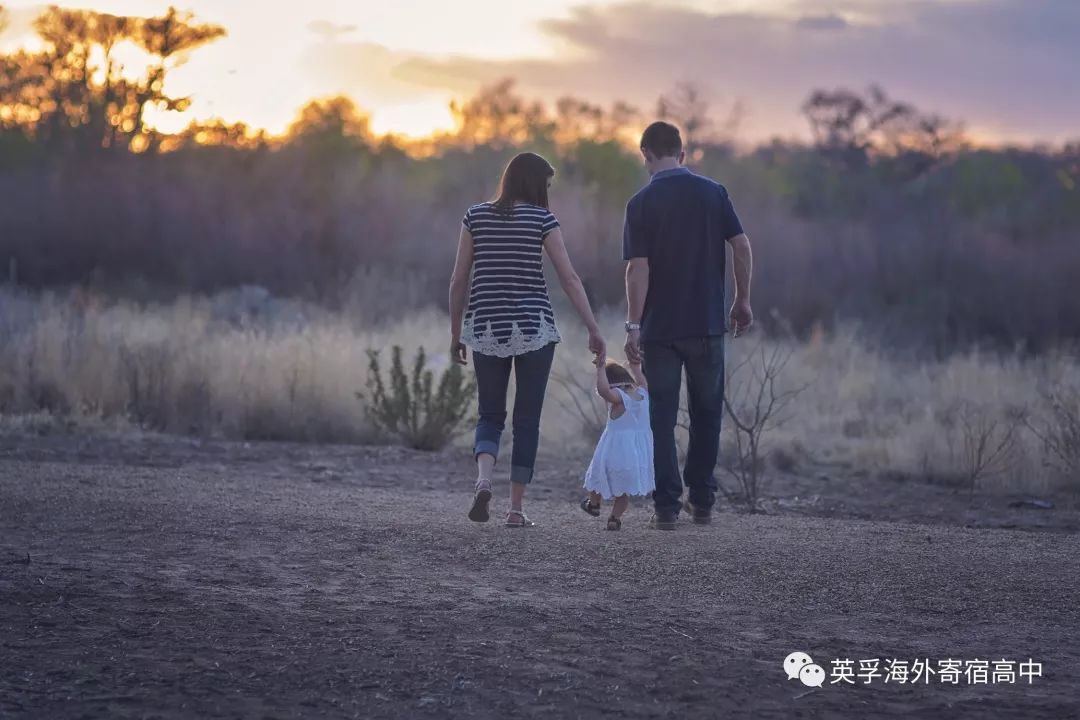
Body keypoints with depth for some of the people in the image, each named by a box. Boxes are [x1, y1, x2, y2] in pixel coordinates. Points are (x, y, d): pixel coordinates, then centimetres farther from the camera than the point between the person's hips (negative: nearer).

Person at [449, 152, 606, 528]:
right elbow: (570, 279, -6)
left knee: (490, 415, 12)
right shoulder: (542, 219, -3)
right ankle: (516, 508, 6)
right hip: (533, 328, -2)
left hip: (486, 328, 2)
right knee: (527, 420, 7)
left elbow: (459, 280, 4)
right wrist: (594, 330, -3)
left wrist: (456, 332, 12)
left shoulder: (476, 216, 4)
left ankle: (483, 479, -16)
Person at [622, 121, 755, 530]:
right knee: (706, 415, 15)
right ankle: (702, 501, 17)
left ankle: (667, 506, 0)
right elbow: (742, 247, -3)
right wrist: (742, 301, 7)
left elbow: (638, 267, -11)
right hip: (707, 325, 2)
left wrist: (633, 325, -10)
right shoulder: (713, 193, 1)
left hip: (659, 328, -2)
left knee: (662, 419, 4)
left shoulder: (641, 203, -5)